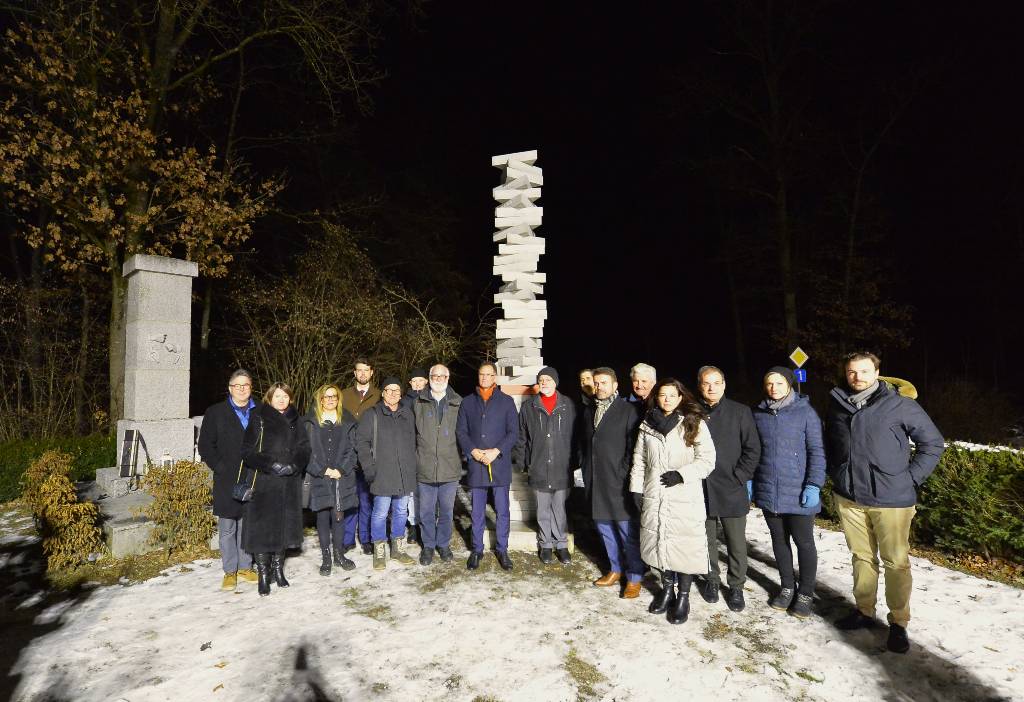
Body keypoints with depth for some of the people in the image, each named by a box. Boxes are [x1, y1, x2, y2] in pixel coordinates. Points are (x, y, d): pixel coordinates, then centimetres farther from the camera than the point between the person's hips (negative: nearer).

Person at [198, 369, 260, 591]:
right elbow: (205, 445, 0)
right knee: (227, 528, 5)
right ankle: (230, 571, 17)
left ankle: (245, 567, 23)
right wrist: (220, 468, -9)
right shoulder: (215, 413, 2)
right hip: (226, 481, -2)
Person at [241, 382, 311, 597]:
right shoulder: (259, 420, -1)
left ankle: (278, 569, 25)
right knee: (263, 527, -3)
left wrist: (294, 465, -11)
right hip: (264, 483, -3)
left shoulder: (295, 422, 11)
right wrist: (271, 465, -17)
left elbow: (304, 450, 7)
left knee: (284, 526, 10)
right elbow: (248, 451, -7)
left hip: (289, 484, 4)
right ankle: (263, 575, 9)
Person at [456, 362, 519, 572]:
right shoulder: (468, 402, 9)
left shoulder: (506, 402, 3)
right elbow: (461, 431, 6)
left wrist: (496, 451, -13)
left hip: (500, 464, -1)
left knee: (502, 511, 5)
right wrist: (473, 451, -9)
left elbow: (513, 432, -1)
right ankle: (477, 550, 24)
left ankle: (502, 550, 20)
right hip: (475, 464, 2)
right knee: (477, 512, 10)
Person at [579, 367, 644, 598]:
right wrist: (586, 471, 12)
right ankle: (616, 569, 32)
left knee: (629, 533, 1)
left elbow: (633, 447, -9)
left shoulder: (628, 410, -7)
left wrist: (623, 477, -11)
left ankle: (634, 578, 15)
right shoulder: (588, 411, 13)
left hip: (619, 484, -6)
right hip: (595, 483, 6)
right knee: (605, 529, 16)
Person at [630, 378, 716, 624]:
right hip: (654, 497, 4)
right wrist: (636, 488, 7)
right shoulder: (647, 425, 7)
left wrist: (681, 474, -17)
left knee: (685, 545, 1)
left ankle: (683, 596, 20)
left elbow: (707, 460, -7)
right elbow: (639, 460, 12)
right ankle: (667, 589, 32)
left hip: (685, 498, -3)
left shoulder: (694, 424, -4)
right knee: (659, 542, 12)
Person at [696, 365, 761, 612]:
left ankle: (736, 586, 27)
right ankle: (712, 579, 34)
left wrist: (738, 478, -10)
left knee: (737, 543, 8)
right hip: (700, 490, 1)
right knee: (707, 540, 15)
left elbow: (752, 450, -3)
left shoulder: (740, 412, -4)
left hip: (732, 491, -1)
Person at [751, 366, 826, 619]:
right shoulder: (758, 413, 4)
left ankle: (805, 593, 23)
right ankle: (787, 587, 30)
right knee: (779, 540, 14)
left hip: (798, 492, -3)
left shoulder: (805, 411, -7)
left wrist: (813, 485, -14)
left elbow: (817, 451, -7)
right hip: (768, 491, 4)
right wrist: (749, 480, 6)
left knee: (803, 541, 7)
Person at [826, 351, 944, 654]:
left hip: (891, 499, -3)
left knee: (896, 562, 5)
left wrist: (910, 479, -5)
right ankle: (864, 611, 29)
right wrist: (836, 475, 10)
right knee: (862, 557, 15)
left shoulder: (900, 405, -8)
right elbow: (829, 445, 19)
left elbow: (933, 443, -1)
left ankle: (898, 623, 19)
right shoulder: (837, 405, 4)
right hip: (848, 497, 3)